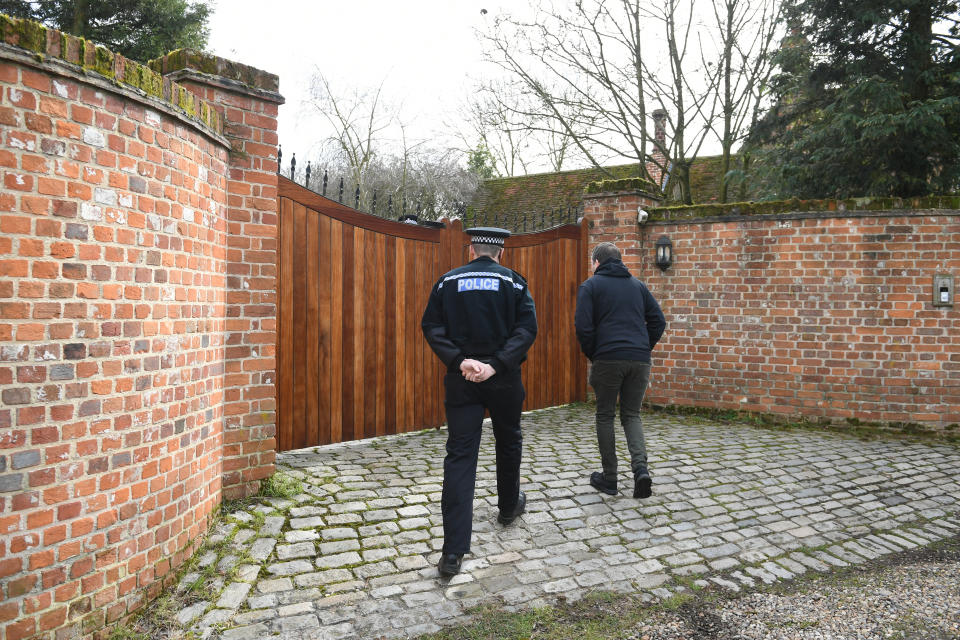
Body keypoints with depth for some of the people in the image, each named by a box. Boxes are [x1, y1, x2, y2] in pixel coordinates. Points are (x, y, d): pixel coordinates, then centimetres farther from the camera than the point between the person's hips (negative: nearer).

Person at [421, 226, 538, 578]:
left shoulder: (448, 282, 4)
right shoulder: (513, 281, 1)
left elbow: (432, 327, -5)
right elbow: (527, 328, -11)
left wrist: (460, 361, -12)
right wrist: (496, 364, -16)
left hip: (461, 379, 1)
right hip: (503, 380, 0)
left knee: (459, 456, -1)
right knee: (508, 441, 23)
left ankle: (453, 551, -7)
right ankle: (508, 506, 45)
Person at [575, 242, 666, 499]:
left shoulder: (590, 286, 3)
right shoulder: (638, 285, 16)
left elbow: (583, 326, -7)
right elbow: (658, 321, 11)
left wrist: (591, 354, 5)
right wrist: (644, 348, 15)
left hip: (607, 360, -4)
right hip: (639, 361, 4)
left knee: (605, 416, 10)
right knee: (631, 415, 14)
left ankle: (609, 478, 14)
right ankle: (641, 467, -8)